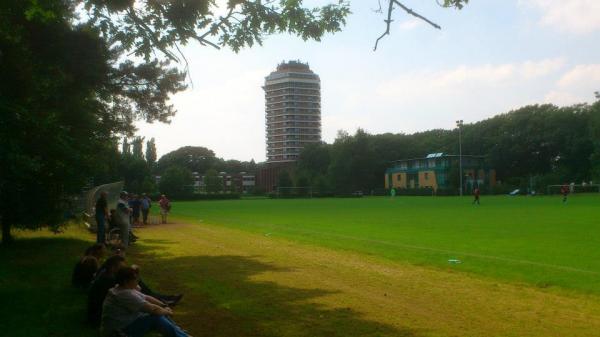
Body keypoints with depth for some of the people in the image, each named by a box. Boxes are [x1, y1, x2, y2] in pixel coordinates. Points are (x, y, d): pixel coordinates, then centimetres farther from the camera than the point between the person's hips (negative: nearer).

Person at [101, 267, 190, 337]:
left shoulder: (128, 289, 6)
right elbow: (153, 309, -26)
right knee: (156, 318, -22)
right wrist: (166, 312, -8)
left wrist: (164, 306, 0)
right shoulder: (125, 295, -26)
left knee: (160, 314, 4)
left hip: (126, 323, 11)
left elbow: (147, 298, 12)